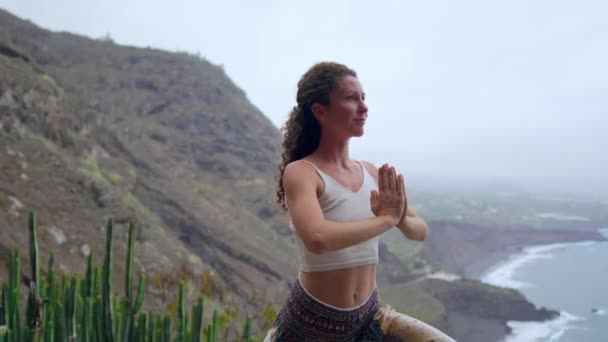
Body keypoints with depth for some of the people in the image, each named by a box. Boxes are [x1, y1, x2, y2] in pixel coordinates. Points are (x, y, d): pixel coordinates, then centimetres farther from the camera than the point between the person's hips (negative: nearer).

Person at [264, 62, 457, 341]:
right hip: (312, 318, -5)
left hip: (369, 315, 5)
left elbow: (420, 231, 8)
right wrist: (386, 219, -24)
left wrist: (401, 220, -15)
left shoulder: (372, 173, 1)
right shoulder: (300, 172, -17)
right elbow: (317, 239, -36)